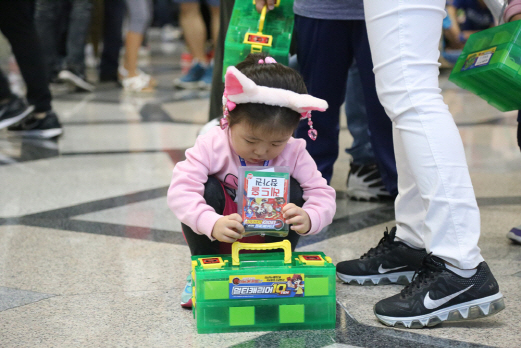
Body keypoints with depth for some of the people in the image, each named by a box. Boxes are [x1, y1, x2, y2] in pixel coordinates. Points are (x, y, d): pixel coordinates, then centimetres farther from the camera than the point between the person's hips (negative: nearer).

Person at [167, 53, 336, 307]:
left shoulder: (294, 153, -17)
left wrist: (308, 219, -46)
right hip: (219, 240, -1)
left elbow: (322, 194, -21)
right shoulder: (211, 146, -24)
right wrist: (212, 224, -53)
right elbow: (180, 191, -35)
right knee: (208, 190, -29)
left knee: (291, 192, -23)